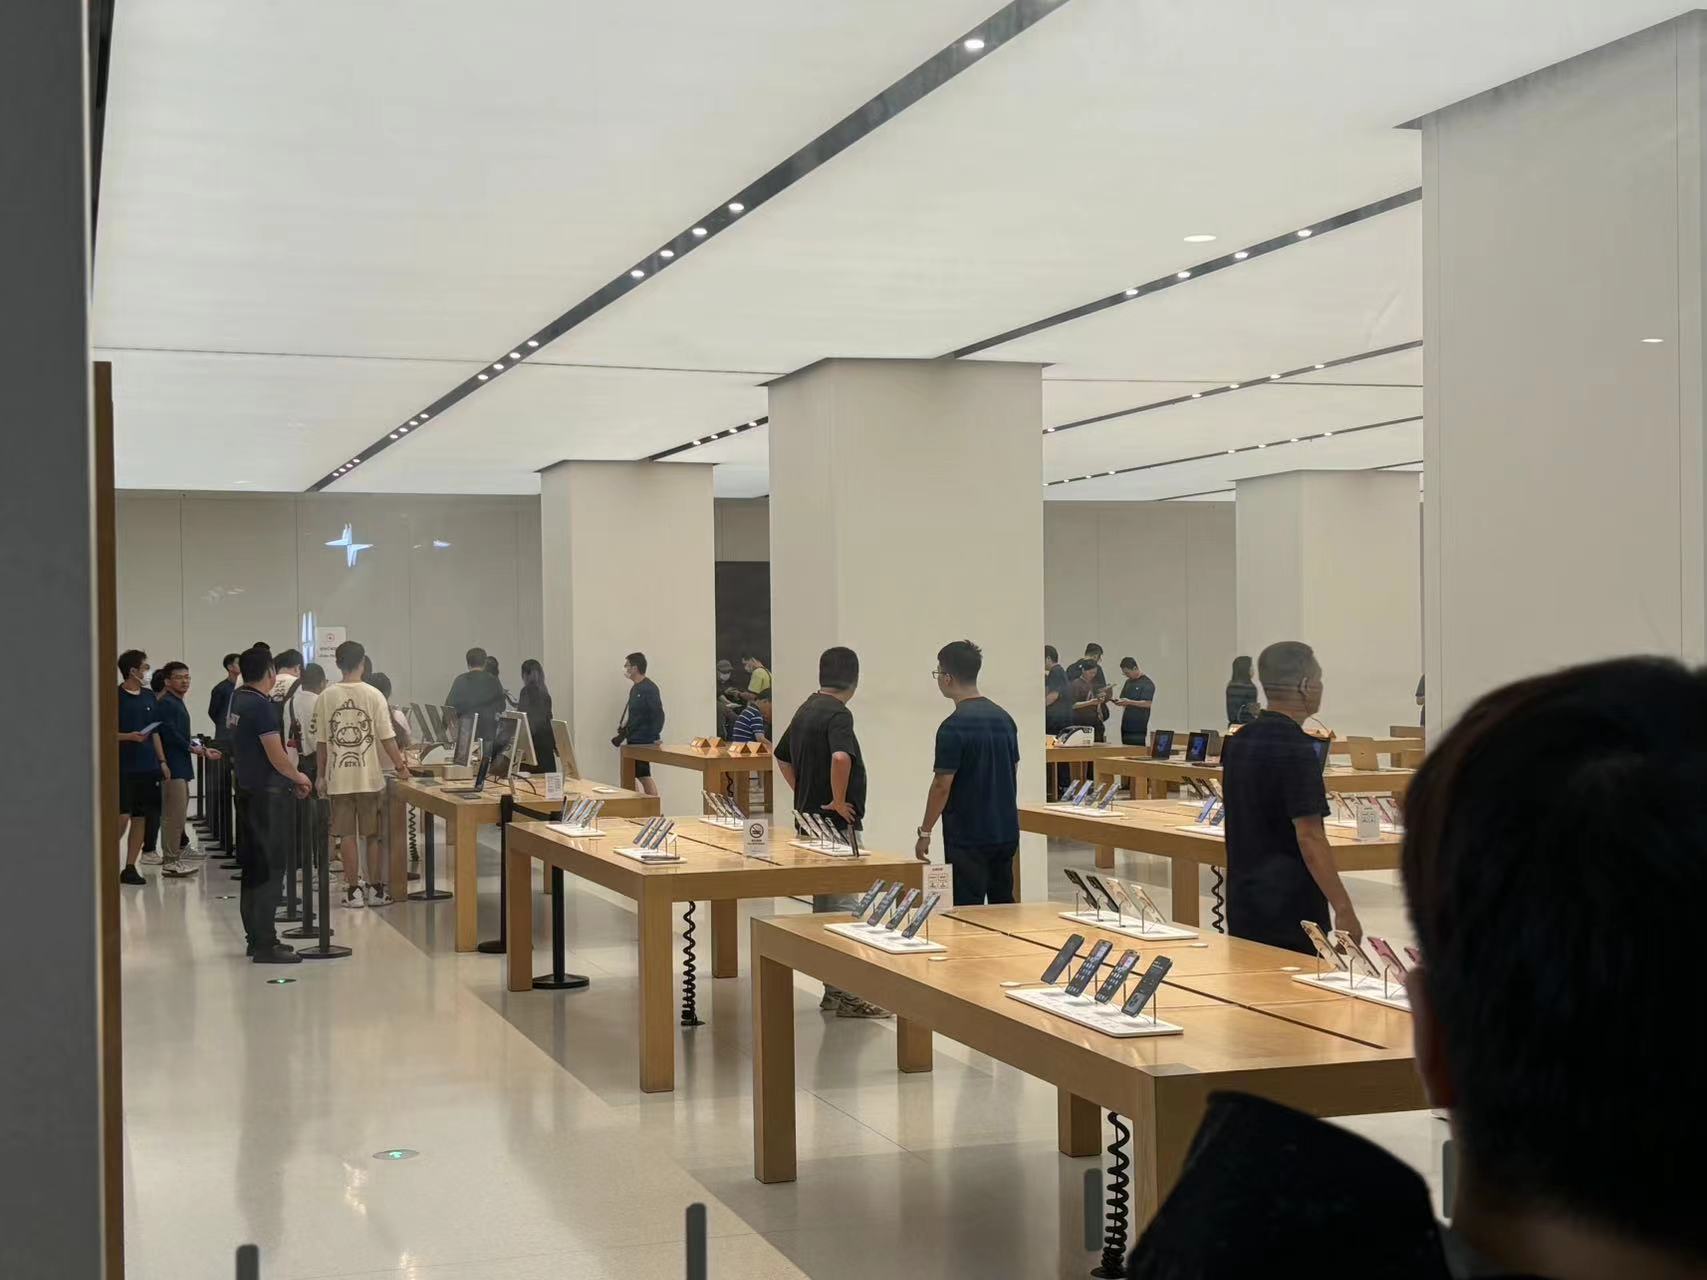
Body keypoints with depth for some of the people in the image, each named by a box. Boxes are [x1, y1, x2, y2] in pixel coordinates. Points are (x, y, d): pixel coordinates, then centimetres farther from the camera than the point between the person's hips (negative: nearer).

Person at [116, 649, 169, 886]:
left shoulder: (149, 696, 11)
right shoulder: (116, 697, -7)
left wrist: (162, 761, 12)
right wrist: (128, 736, -20)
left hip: (147, 766, 6)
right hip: (123, 767, -6)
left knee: (140, 818, 6)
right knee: (122, 817, -9)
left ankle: (130, 867, 12)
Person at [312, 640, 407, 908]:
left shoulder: (326, 698, -2)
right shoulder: (373, 695, -7)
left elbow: (321, 741, 2)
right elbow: (387, 737, -7)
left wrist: (320, 775, 12)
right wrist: (400, 765, 6)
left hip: (339, 777, 1)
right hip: (369, 775, -1)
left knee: (347, 835, 6)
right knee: (374, 835, 8)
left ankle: (353, 891, 8)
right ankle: (376, 890, 11)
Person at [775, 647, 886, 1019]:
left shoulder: (805, 710, 11)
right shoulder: (837, 713, -17)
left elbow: (783, 758, 24)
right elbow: (841, 757, -35)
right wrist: (838, 801, -23)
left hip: (810, 820, 9)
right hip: (836, 823, -9)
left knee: (824, 904, 14)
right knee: (842, 904, -5)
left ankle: (833, 989, 20)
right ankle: (847, 992, -2)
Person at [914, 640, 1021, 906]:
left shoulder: (954, 727, -16)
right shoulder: (1004, 718, 7)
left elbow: (942, 786, -15)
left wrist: (925, 832, -5)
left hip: (968, 837, -7)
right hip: (1006, 832, 7)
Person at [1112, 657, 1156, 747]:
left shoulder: (1147, 683, -7)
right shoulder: (1128, 682, 17)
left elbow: (1147, 703, -15)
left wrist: (1129, 702, -22)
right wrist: (1119, 702, -3)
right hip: (1126, 726, 7)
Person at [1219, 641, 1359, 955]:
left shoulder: (1238, 741, 9)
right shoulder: (1296, 750, -17)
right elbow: (1309, 838, -21)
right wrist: (1344, 910, -18)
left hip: (1242, 904, 8)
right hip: (1290, 912, -8)